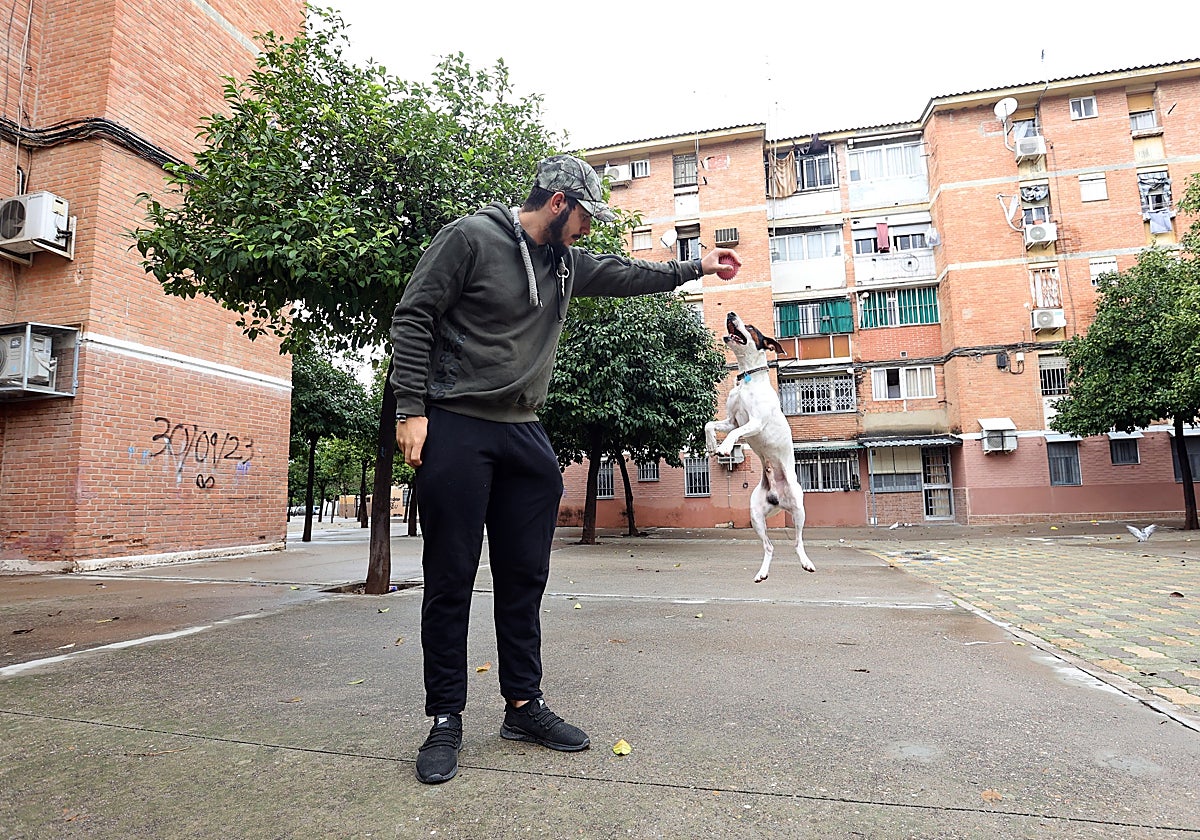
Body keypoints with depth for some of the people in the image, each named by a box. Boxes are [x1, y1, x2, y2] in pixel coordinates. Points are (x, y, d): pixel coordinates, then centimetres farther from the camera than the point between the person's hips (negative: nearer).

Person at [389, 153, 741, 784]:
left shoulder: (566, 263, 15)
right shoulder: (470, 237, -5)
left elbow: (626, 275, 30)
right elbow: (413, 317, -7)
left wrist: (695, 267, 32)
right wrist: (411, 409, -14)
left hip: (525, 435, 7)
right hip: (455, 429, -7)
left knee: (525, 578, 9)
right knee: (450, 580, 0)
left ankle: (523, 704, 23)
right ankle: (446, 719, 14)